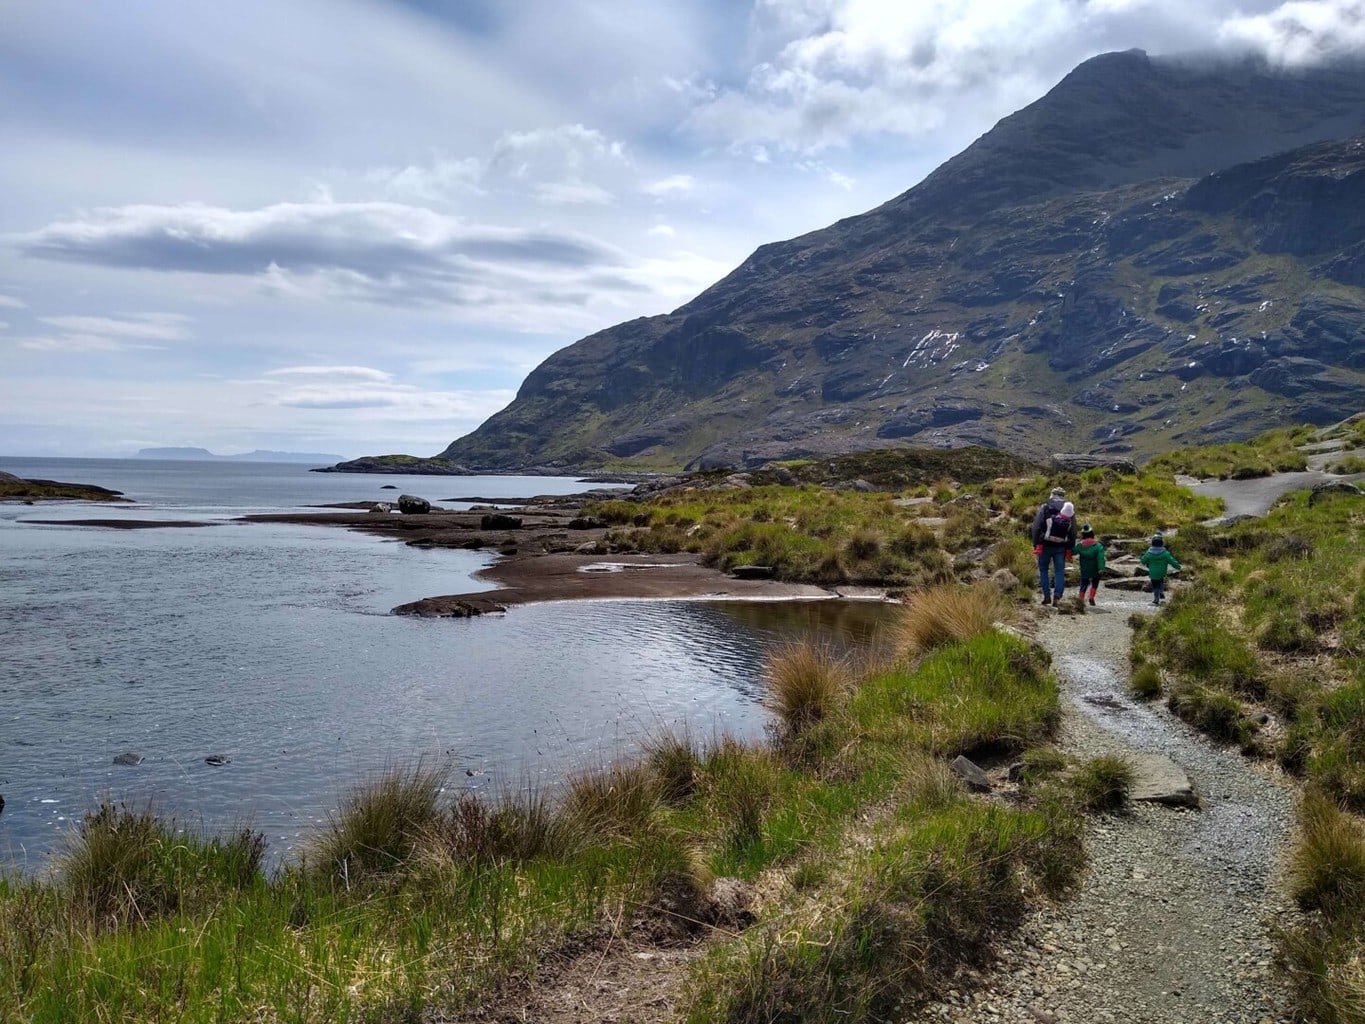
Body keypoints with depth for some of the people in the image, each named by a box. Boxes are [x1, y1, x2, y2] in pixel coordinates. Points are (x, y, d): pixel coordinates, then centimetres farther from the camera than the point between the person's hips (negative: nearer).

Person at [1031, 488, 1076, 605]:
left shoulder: (1045, 507, 0)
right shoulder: (1070, 509, 9)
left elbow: (1036, 527, -8)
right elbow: (1073, 532, 8)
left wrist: (1036, 544, -7)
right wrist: (1070, 548, 11)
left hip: (1046, 545, -2)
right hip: (1061, 546, 2)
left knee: (1043, 569, 11)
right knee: (1060, 571, 6)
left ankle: (1047, 596, 5)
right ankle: (1057, 595, -10)